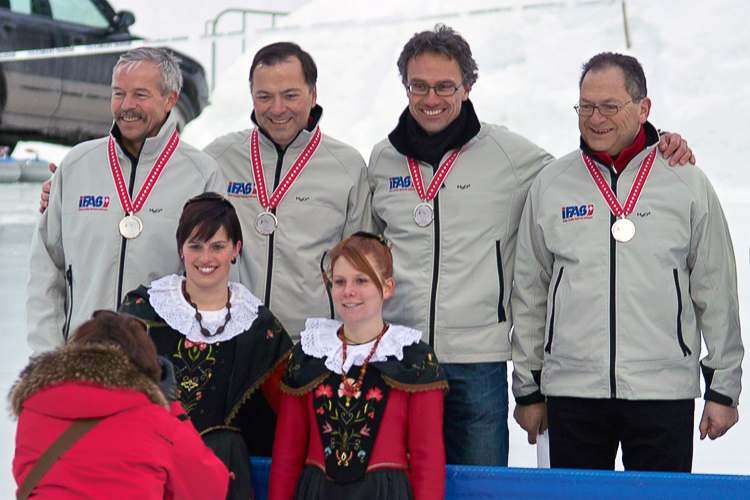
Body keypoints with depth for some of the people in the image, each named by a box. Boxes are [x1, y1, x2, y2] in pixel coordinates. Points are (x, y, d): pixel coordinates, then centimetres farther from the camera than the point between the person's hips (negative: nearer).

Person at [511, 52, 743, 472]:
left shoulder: (687, 183, 4)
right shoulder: (550, 186, 8)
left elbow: (716, 291, 7)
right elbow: (529, 294, 13)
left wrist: (723, 389, 5)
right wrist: (528, 389, 12)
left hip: (664, 391, -1)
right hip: (571, 392, 2)